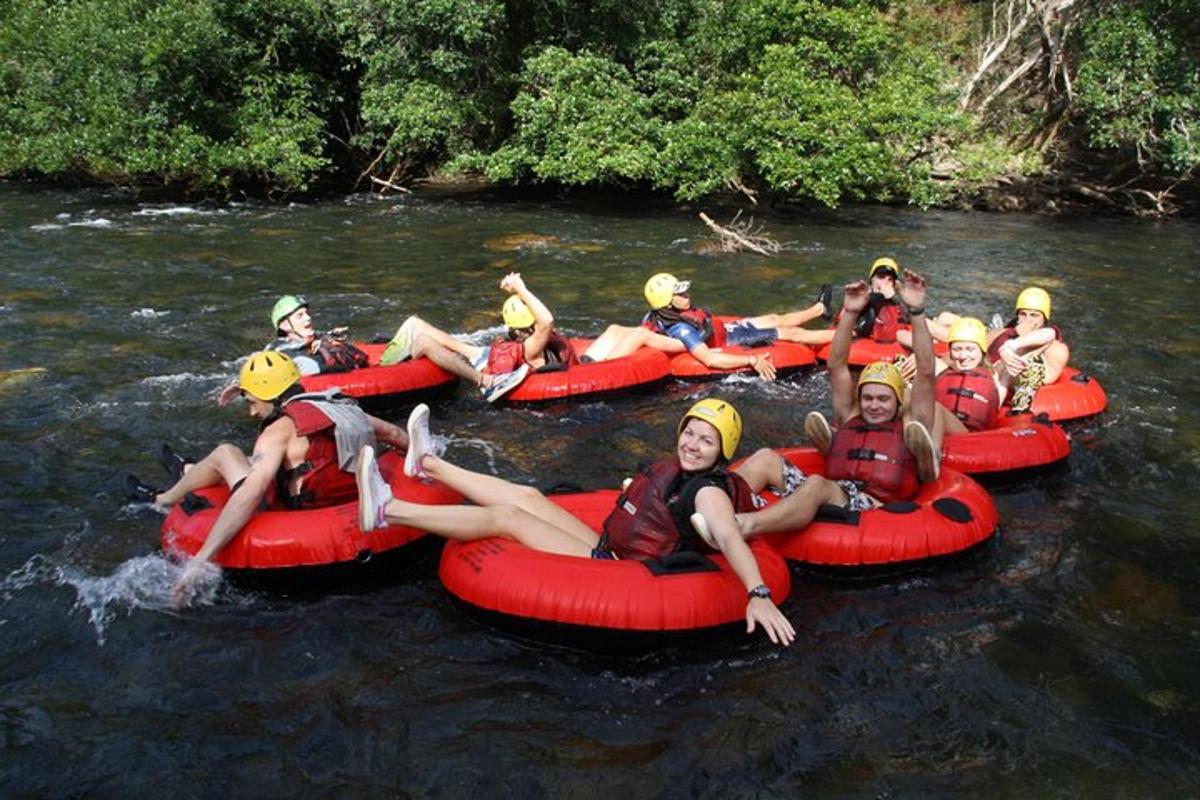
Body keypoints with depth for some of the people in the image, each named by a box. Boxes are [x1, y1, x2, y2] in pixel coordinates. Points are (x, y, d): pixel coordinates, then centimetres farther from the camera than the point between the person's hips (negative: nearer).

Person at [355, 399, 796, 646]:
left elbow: (730, 539, -35)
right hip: (606, 551, 8)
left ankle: (387, 511, -6)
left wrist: (758, 594, -48)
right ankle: (427, 464, 29)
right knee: (528, 497, 12)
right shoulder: (676, 470, 7)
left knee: (508, 515, -11)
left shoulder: (708, 492, -18)